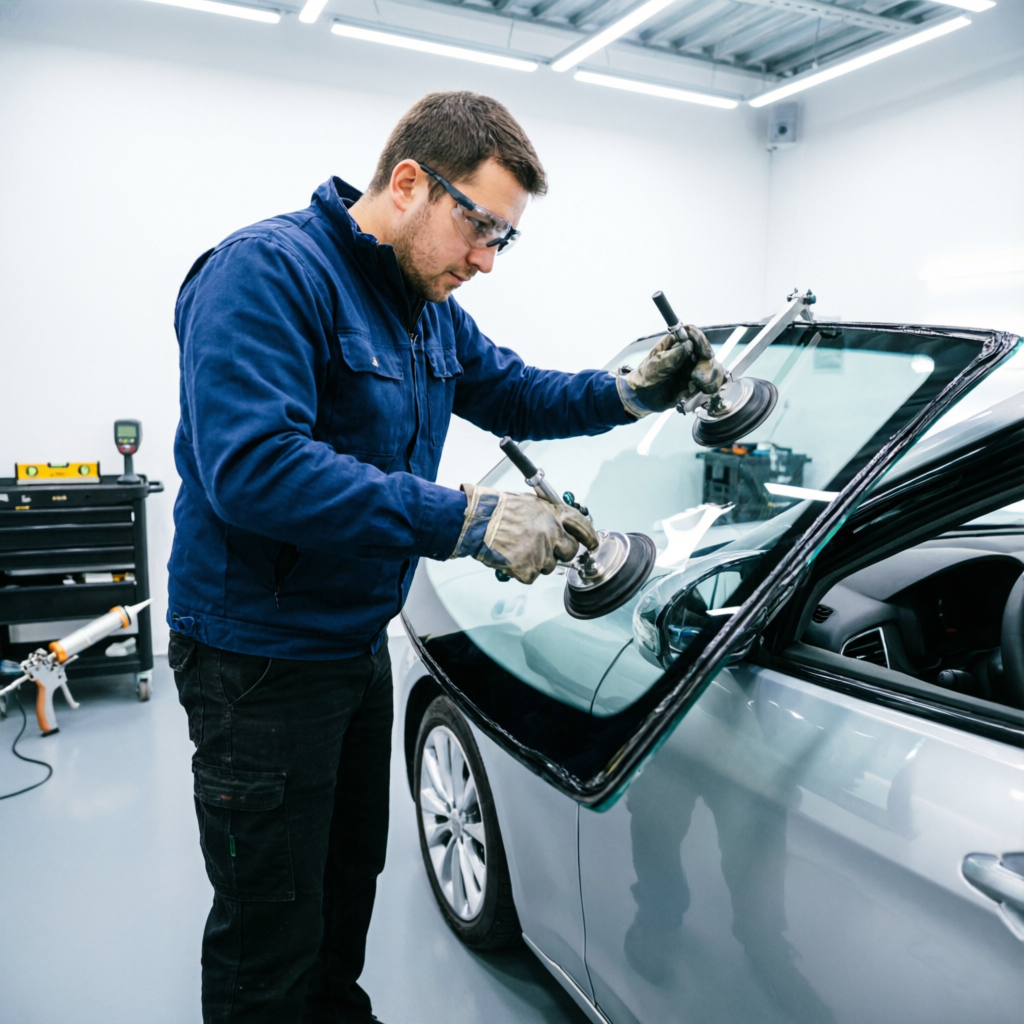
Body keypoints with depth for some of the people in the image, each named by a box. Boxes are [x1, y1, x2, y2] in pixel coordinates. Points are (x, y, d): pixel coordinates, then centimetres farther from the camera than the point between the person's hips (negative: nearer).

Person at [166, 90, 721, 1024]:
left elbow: (512, 393, 18)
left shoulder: (430, 307, 8)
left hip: (359, 643, 9)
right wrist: (468, 521, -33)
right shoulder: (267, 271, -20)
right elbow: (252, 468, -33)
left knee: (349, 881, 27)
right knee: (272, 948, 5)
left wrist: (631, 393, 0)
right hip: (261, 658, -8)